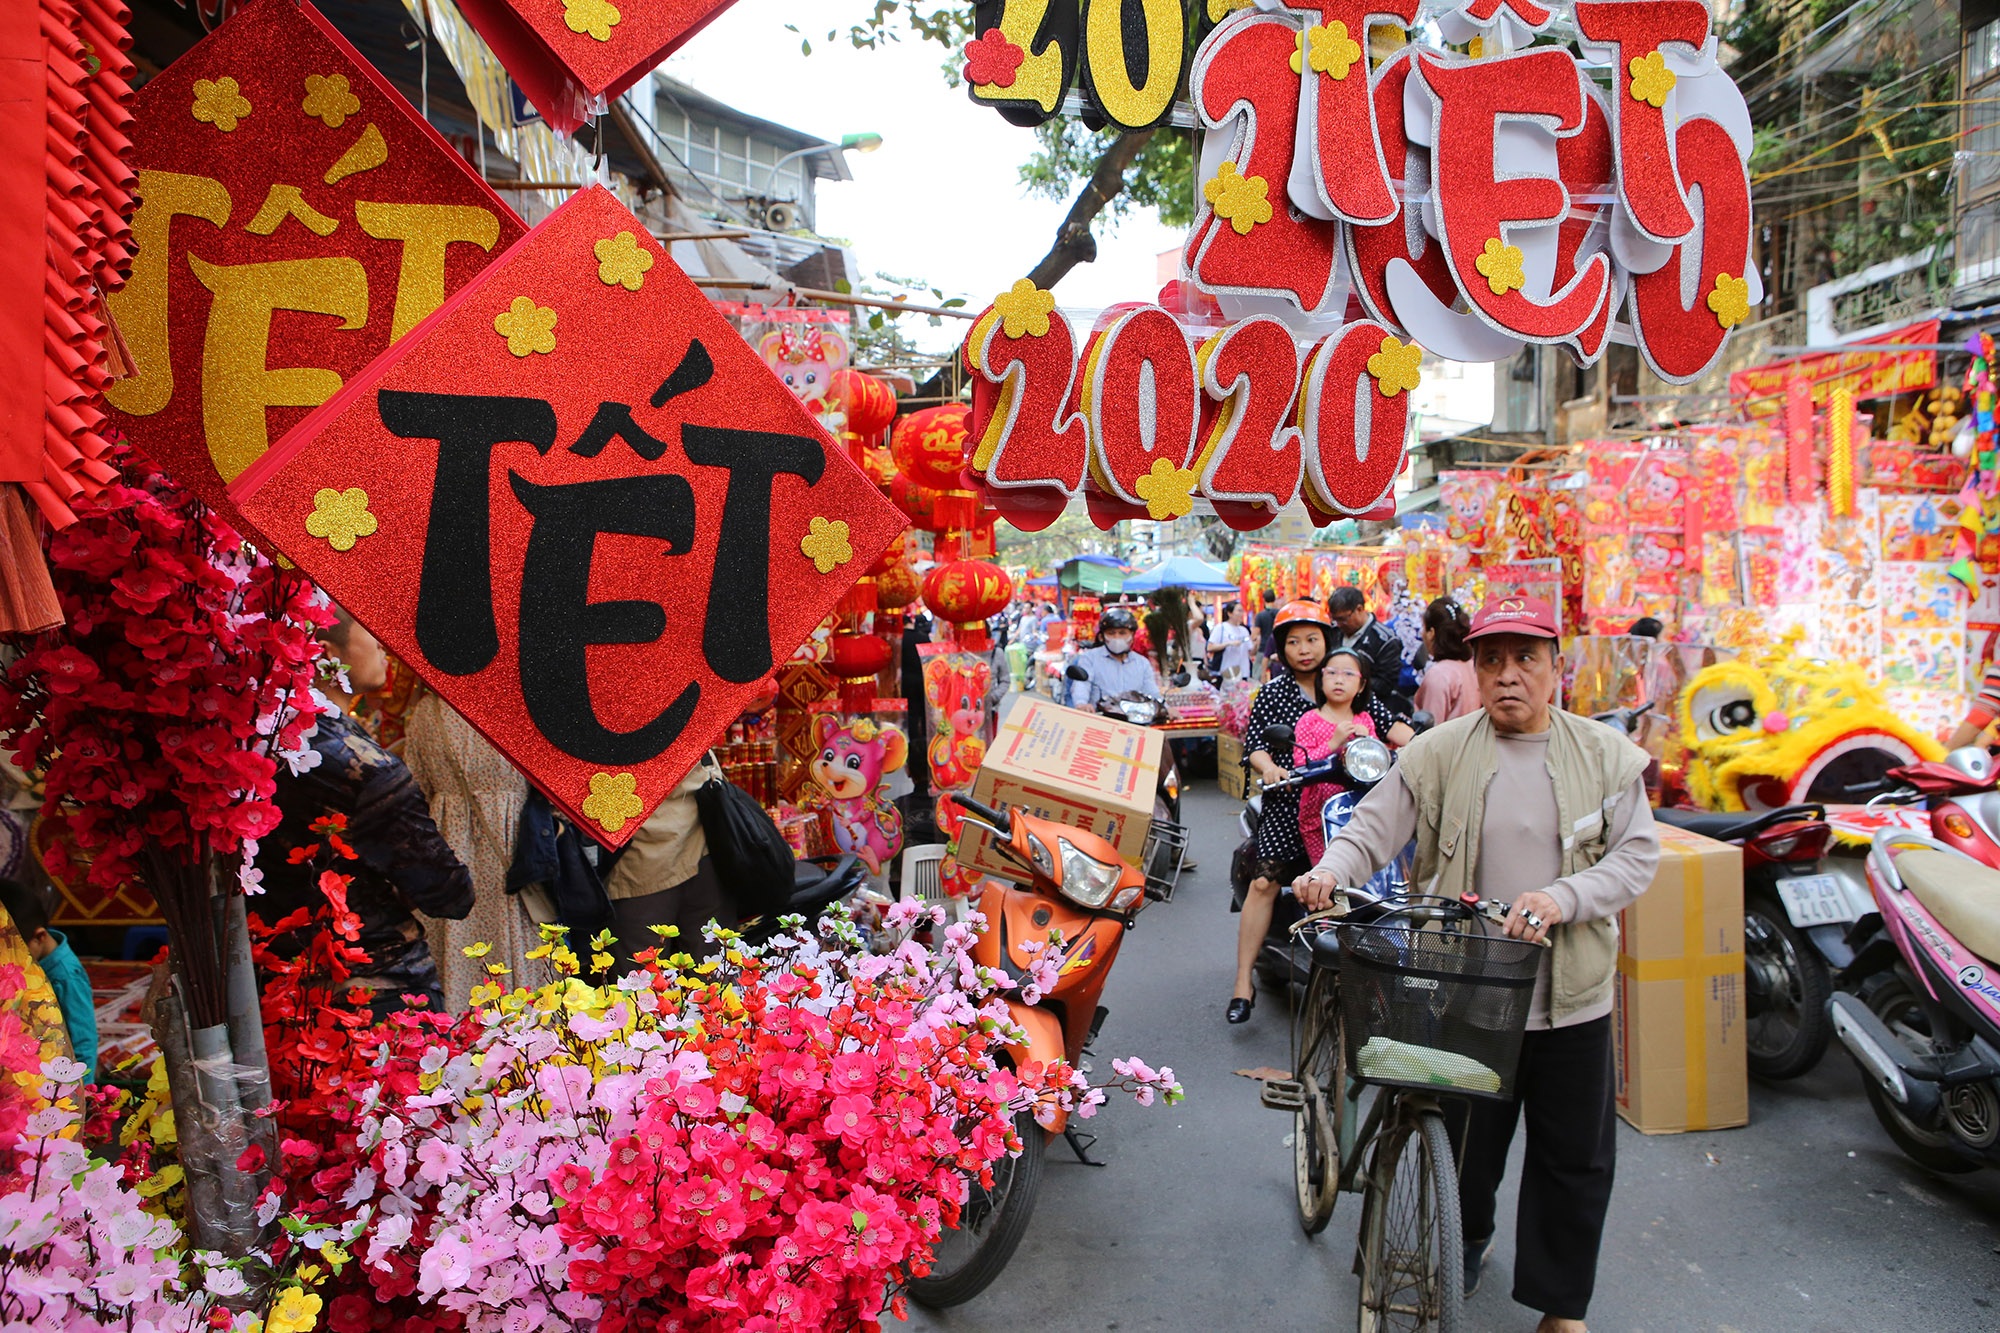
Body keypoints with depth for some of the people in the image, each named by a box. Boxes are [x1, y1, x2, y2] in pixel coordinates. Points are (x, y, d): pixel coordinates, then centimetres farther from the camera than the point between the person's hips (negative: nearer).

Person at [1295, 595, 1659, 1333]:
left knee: (1574, 1159, 11)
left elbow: (1637, 855, -3)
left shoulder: (1606, 755, 1)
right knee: (1471, 1137, 15)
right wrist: (1331, 872, -25)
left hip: (1571, 995, 1)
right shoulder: (1439, 753, -2)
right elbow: (1373, 829, -5)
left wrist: (1562, 897, -20)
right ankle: (1467, 1240, 45)